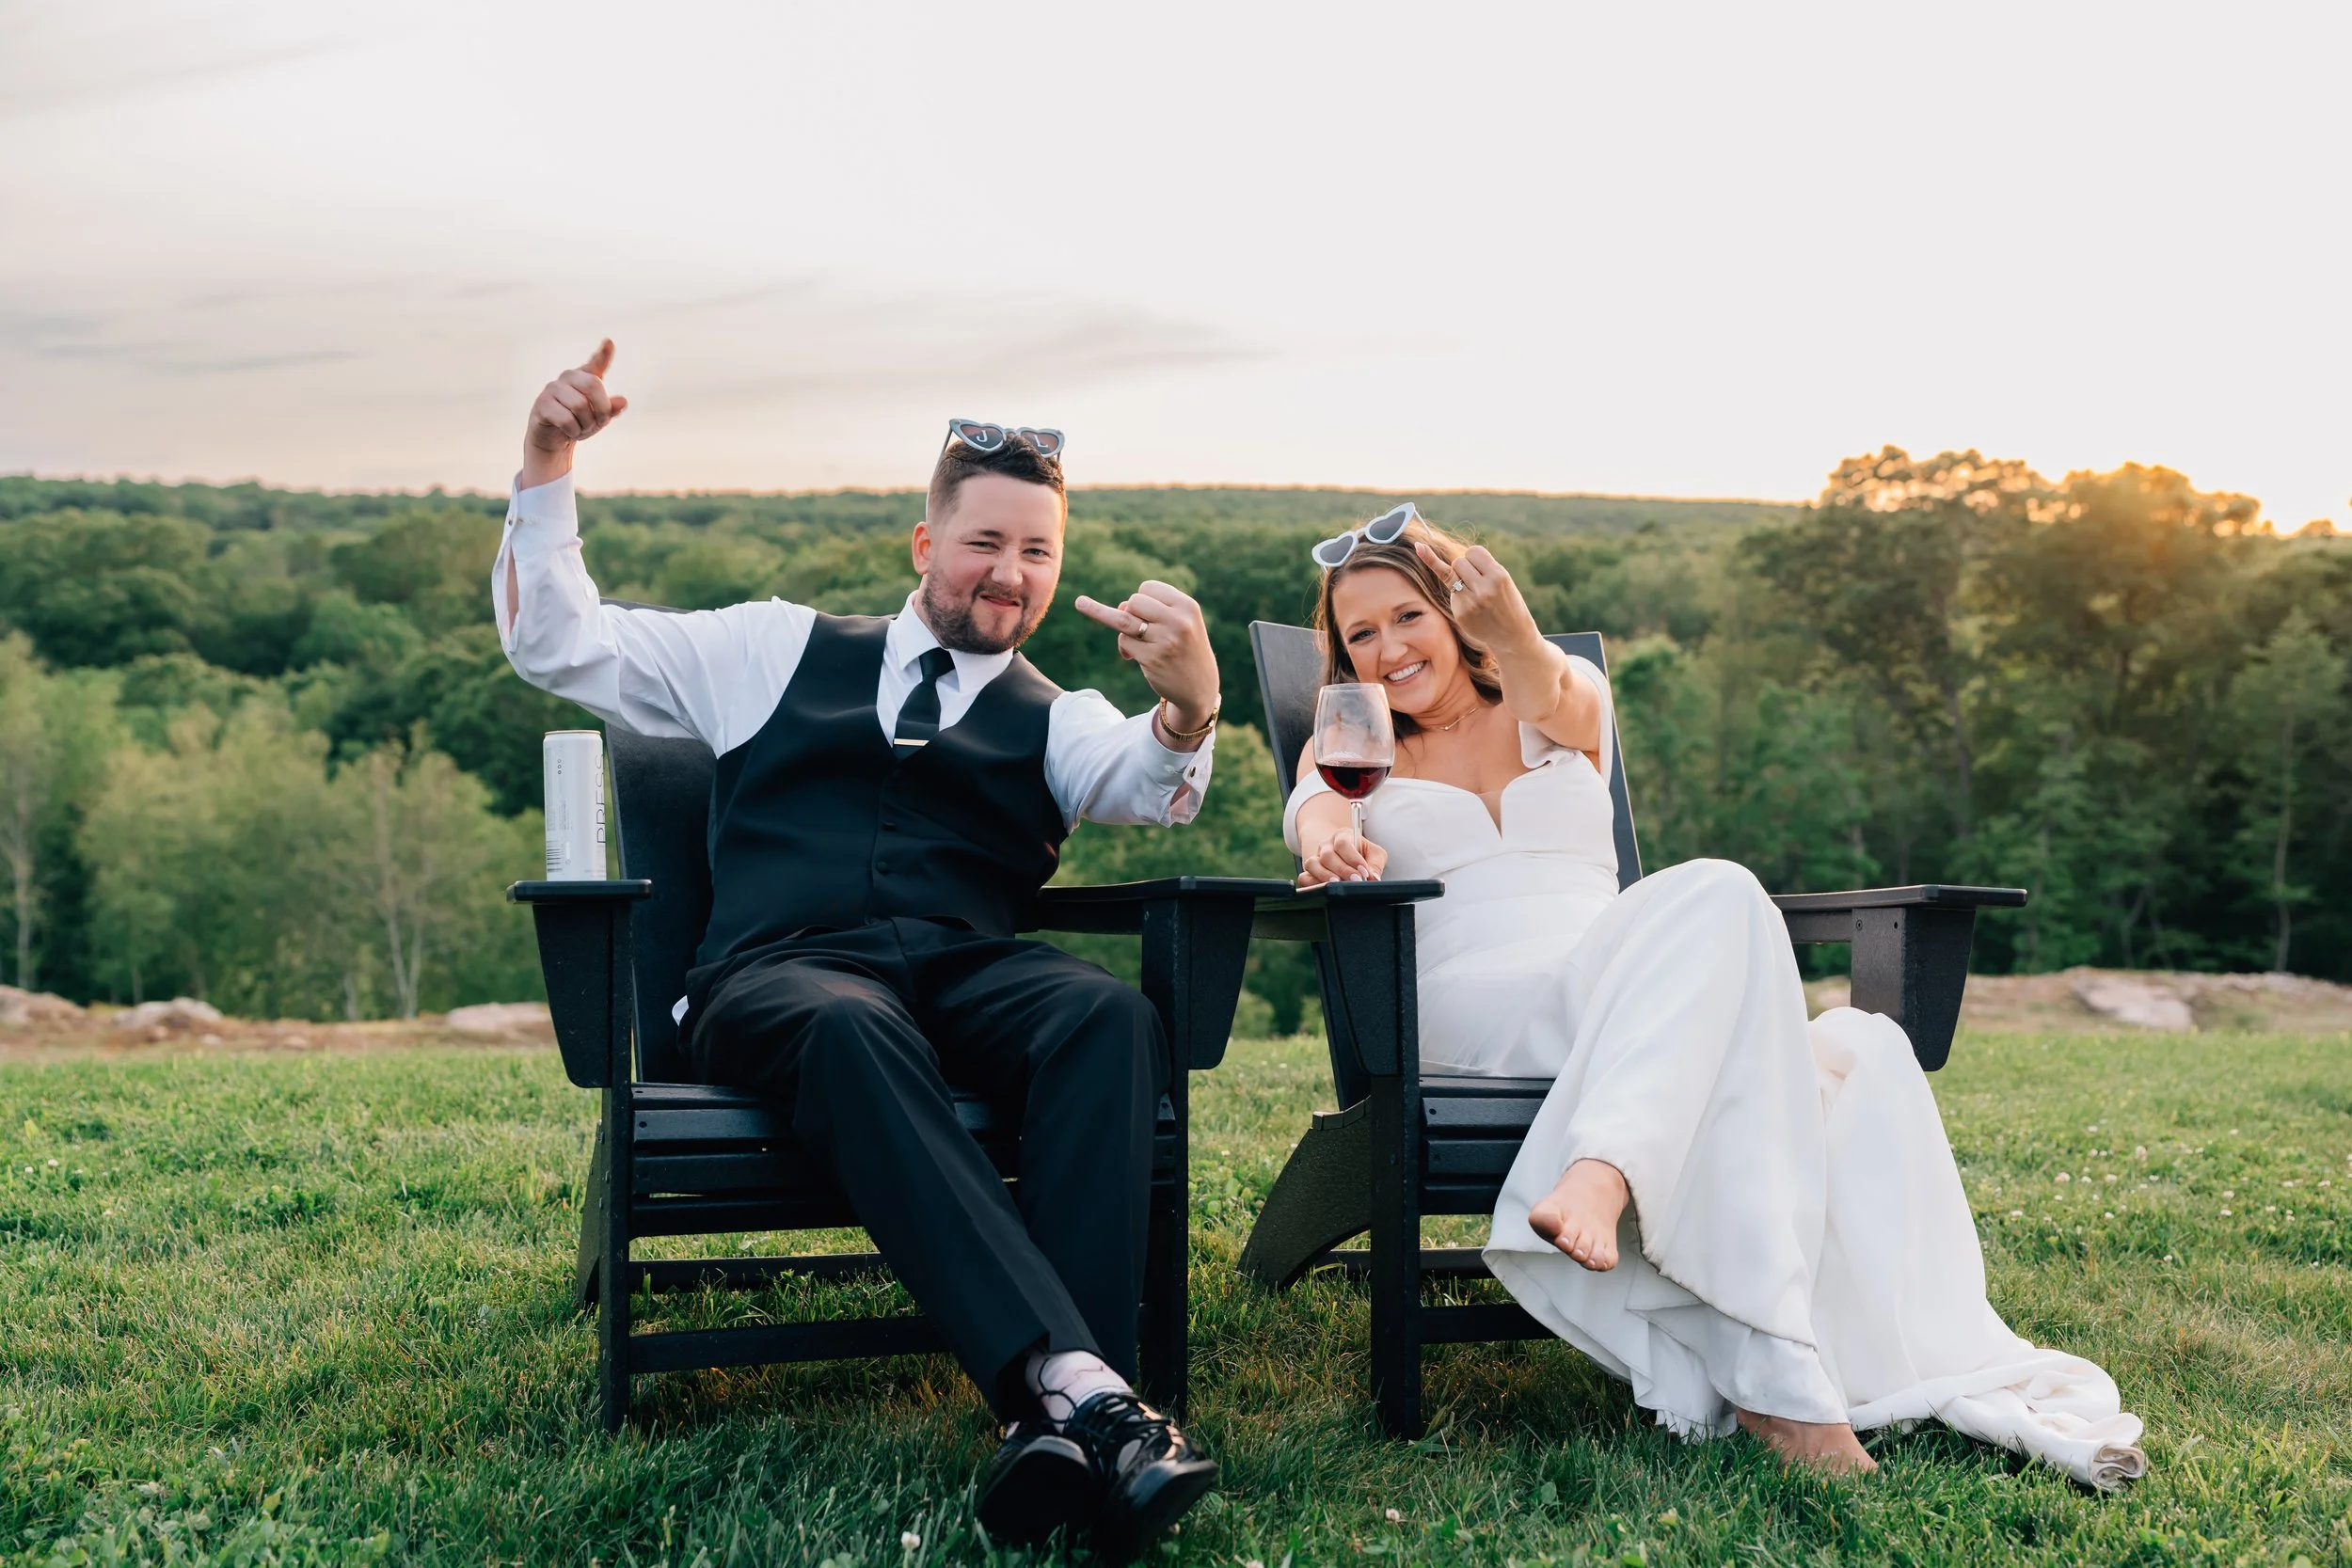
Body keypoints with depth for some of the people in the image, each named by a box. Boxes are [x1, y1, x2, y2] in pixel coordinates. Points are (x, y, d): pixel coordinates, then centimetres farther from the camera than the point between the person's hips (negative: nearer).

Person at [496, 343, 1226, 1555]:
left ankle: (1058, 1419, -43)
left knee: (1112, 1016, -33)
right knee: (854, 1029, -39)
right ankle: (1082, 1385, -50)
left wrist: (1188, 707, -26)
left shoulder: (1055, 720, 22)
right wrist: (546, 474, 12)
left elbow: (1146, 784, -3)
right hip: (778, 976, -1)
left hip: (967, 973, 2)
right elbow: (559, 646, 25)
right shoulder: (778, 650, 25)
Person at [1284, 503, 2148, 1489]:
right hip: (1470, 1013, -4)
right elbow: (1312, 811, -6)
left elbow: (1563, 702, -8)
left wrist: (1516, 639, -33)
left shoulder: (1559, 706, 19)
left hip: (1616, 995, 4)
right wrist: (1326, 842, -33)